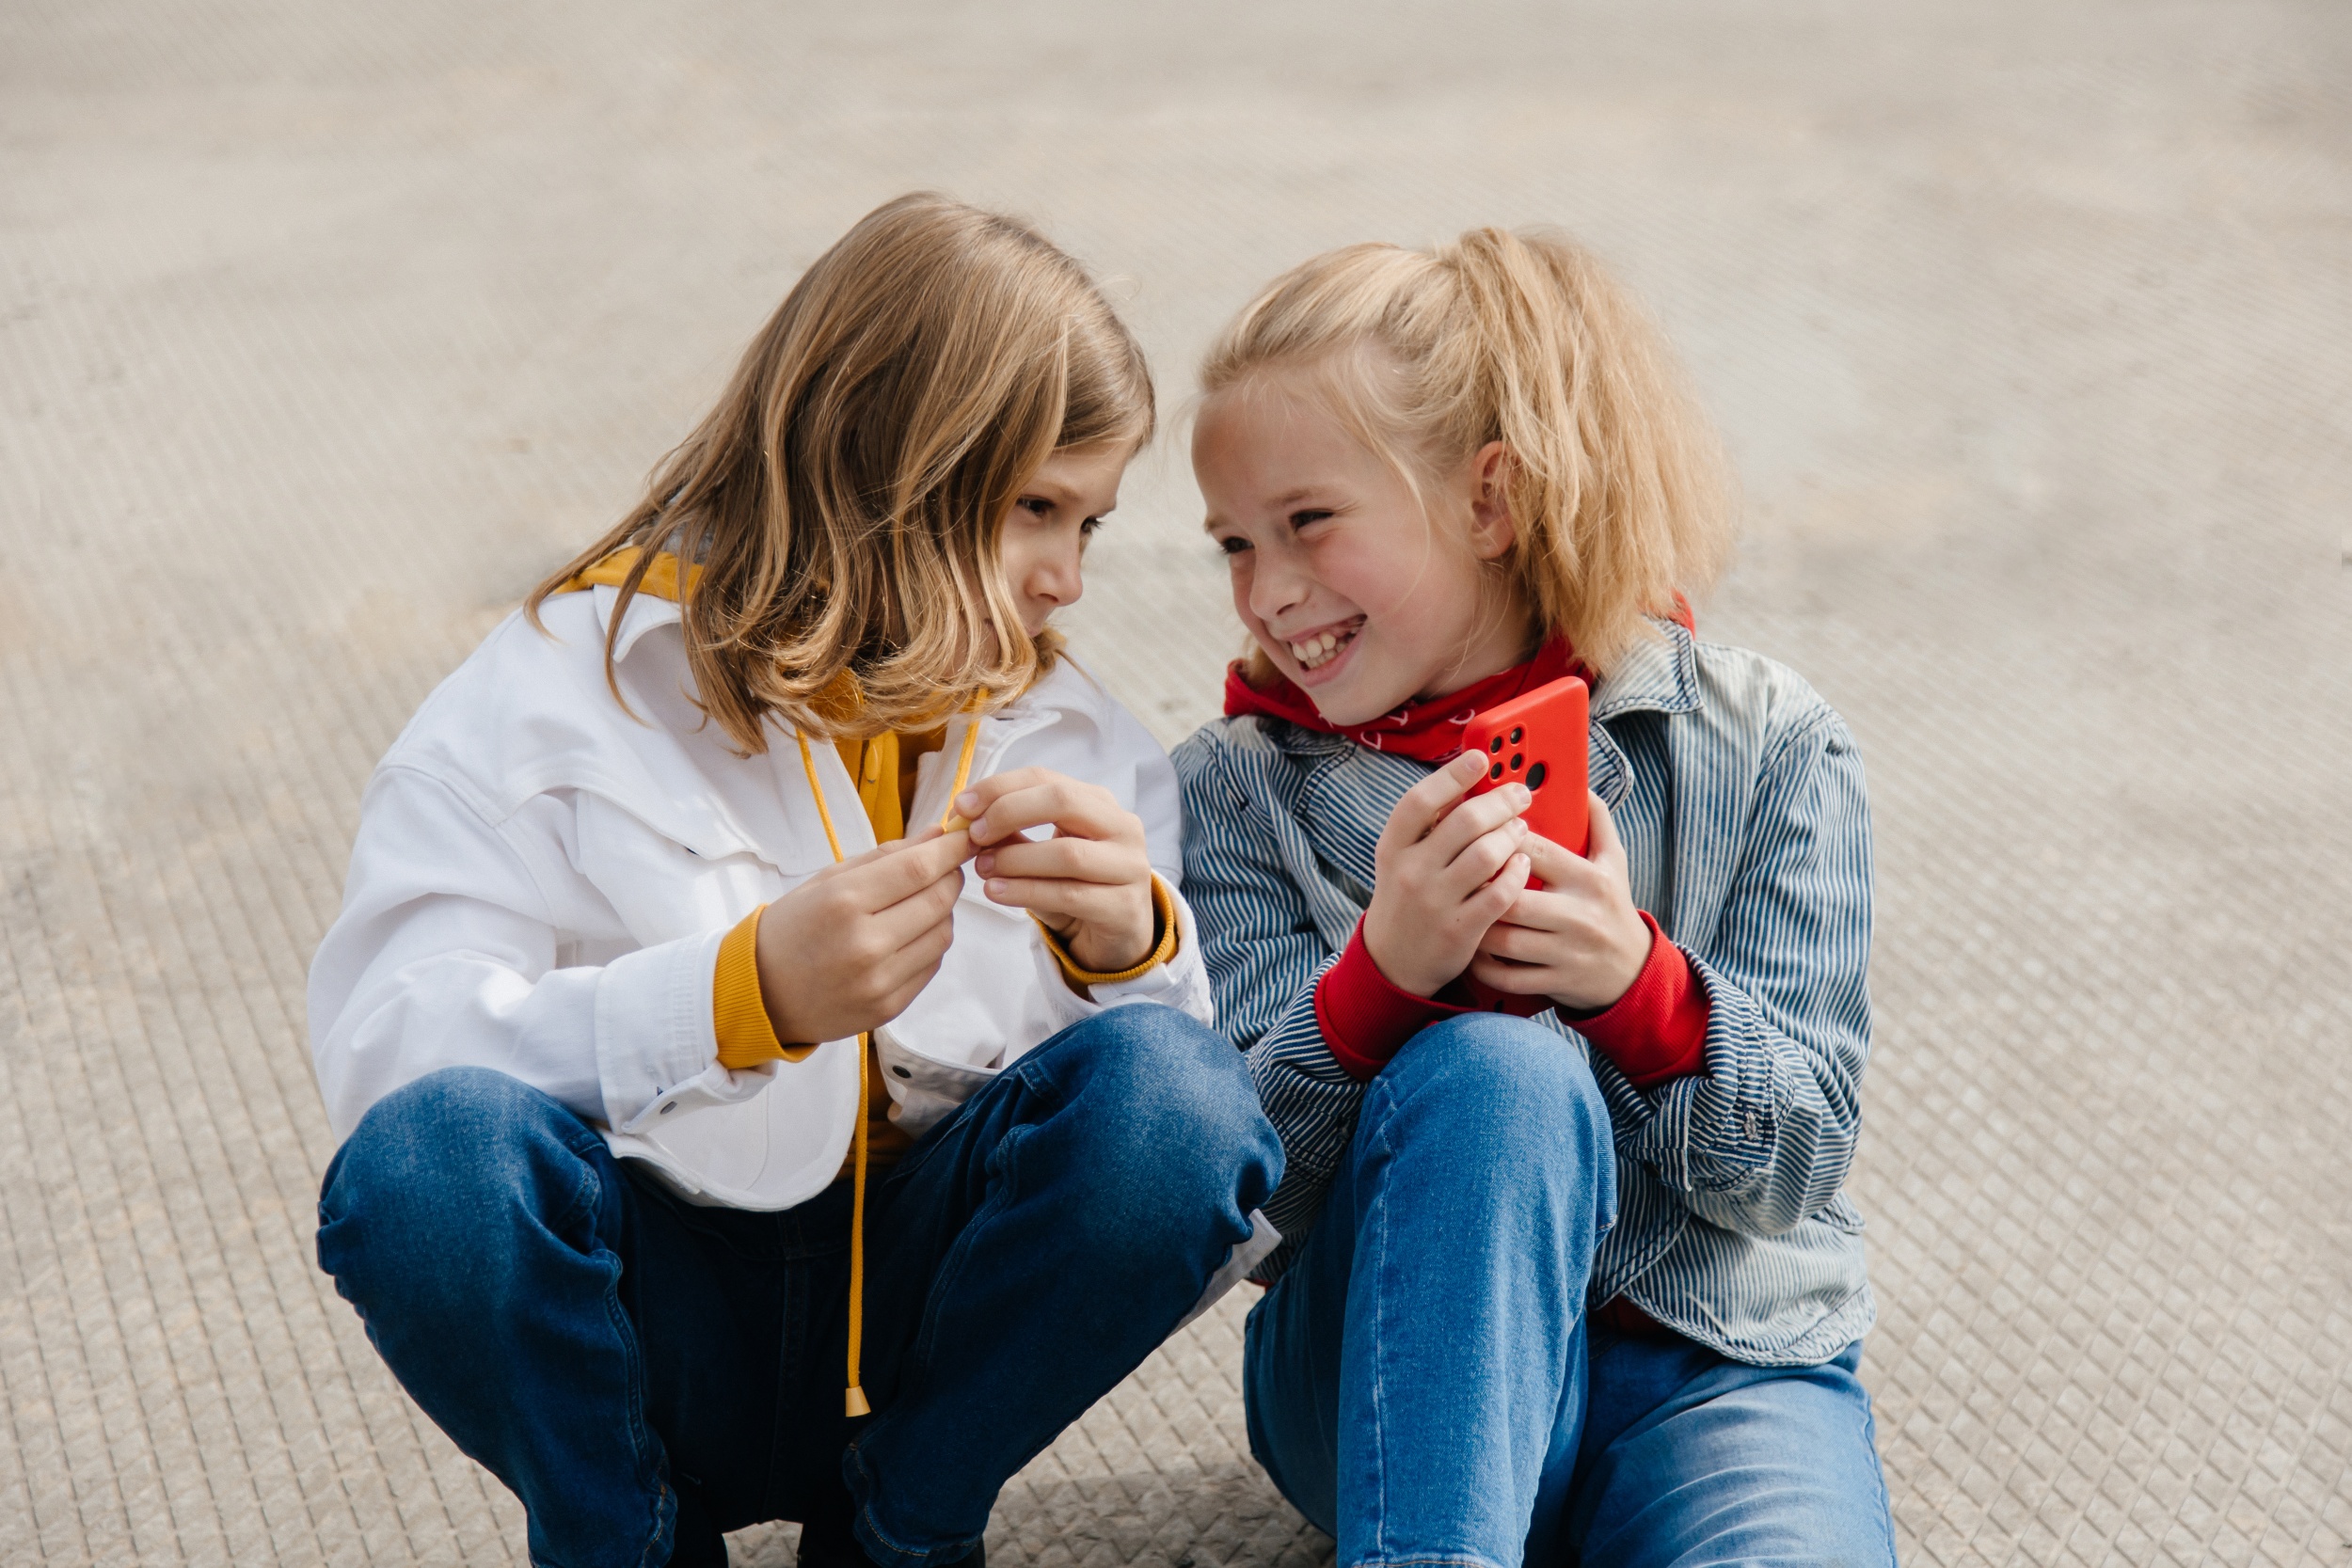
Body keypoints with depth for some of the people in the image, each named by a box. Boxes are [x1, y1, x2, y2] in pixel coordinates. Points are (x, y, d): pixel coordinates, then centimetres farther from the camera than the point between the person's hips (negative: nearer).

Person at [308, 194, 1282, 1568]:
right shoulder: (573, 683, -5)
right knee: (432, 1151, -34)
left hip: (917, 1315, 3)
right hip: (651, 1326, -2)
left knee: (1169, 1093, -25)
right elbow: (381, 1041, -18)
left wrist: (1132, 948, -23)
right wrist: (742, 994, -31)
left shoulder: (1073, 737, 7)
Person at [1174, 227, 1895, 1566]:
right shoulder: (1241, 788, 2)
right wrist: (1382, 977, -28)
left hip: (1720, 1361, -1)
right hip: (1396, 1377, 1)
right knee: (1499, 1073, -34)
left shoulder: (1767, 748, 1)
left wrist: (1638, 982, -23)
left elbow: (1797, 1161, -3)